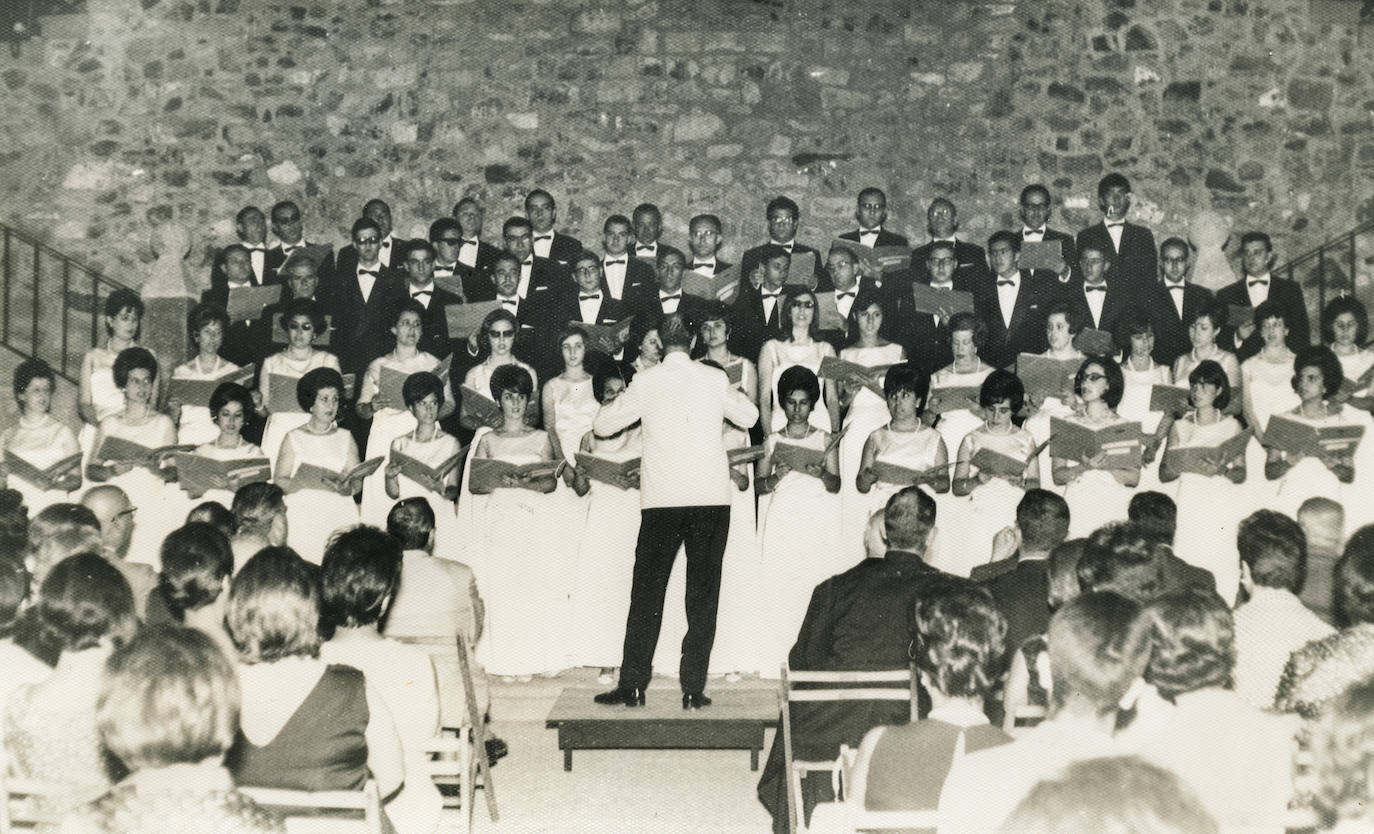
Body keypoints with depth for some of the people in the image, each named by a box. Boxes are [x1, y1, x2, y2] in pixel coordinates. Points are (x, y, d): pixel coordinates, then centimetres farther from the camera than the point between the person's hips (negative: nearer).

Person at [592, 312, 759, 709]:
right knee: (702, 595, 6)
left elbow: (602, 424, 7)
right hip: (711, 498, 1)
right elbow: (749, 417, 17)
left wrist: (621, 399, 24)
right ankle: (693, 688, 5)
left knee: (647, 593, 7)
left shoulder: (645, 382, -1)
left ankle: (632, 685, 8)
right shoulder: (714, 379, 2)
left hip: (661, 500, 0)